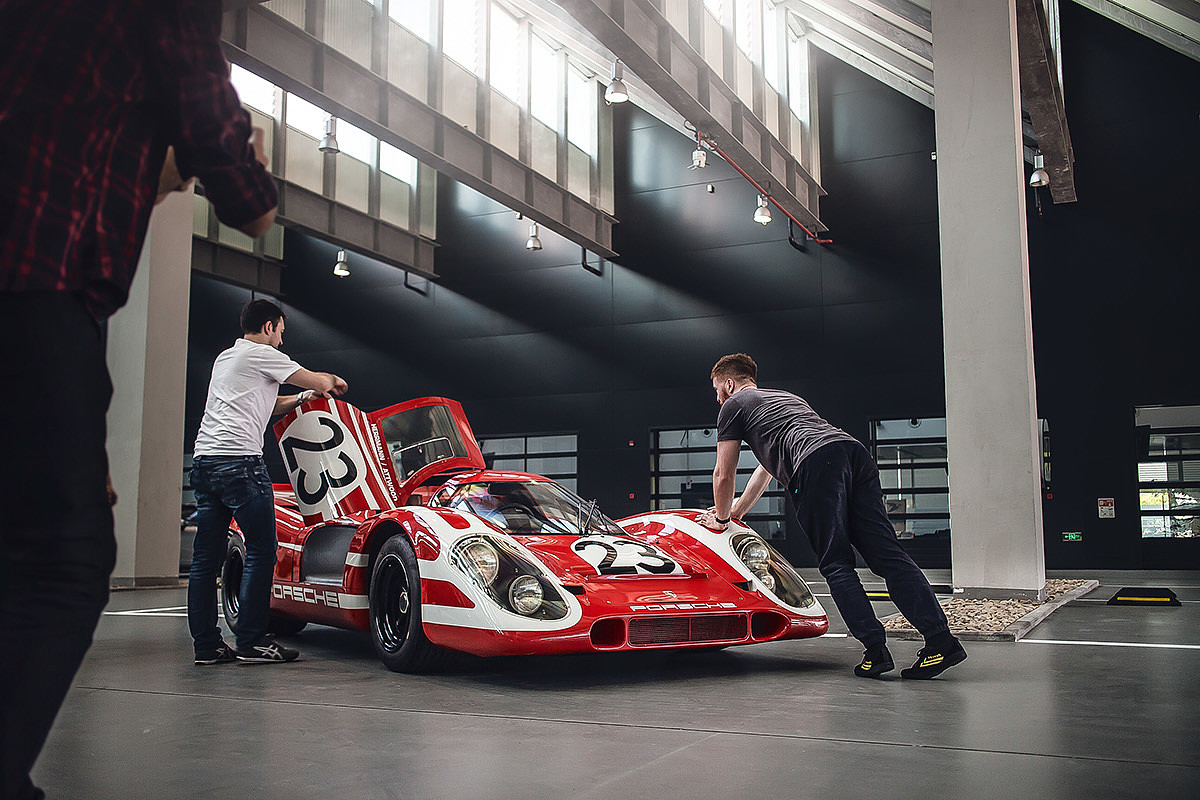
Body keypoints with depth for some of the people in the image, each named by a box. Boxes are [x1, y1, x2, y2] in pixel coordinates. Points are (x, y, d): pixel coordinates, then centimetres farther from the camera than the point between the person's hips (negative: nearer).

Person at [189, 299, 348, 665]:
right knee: (261, 551, -4)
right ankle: (252, 641, -4)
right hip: (239, 459, -9)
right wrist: (333, 380, 28)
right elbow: (316, 381, 7)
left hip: (204, 459, 9)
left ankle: (206, 644, 8)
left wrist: (302, 396, 34)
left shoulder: (225, 357, 27)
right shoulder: (262, 354, 2)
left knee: (206, 556, 6)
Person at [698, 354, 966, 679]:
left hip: (815, 463, -7)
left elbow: (724, 475, 23)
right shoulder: (785, 397, 44)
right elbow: (766, 468, 53)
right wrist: (736, 512, 60)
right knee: (887, 554, -1)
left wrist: (721, 519, 40)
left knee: (835, 564, -2)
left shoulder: (734, 405, 22)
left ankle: (875, 649, -11)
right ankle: (940, 638, -11)